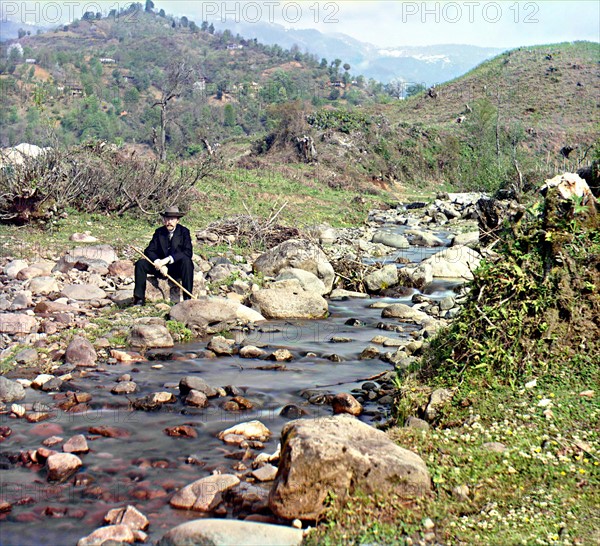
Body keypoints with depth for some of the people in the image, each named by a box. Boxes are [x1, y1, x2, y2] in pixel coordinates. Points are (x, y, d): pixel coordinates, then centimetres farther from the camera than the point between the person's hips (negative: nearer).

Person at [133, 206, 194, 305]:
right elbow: (149, 251, -6)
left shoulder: (184, 232, -7)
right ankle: (139, 298, -16)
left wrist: (168, 259, -30)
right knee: (140, 263, -18)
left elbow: (188, 252, -20)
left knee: (186, 260, -34)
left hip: (178, 268, -3)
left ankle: (187, 298, -32)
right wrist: (159, 264, -26)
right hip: (161, 267, 3)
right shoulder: (159, 232, 2)